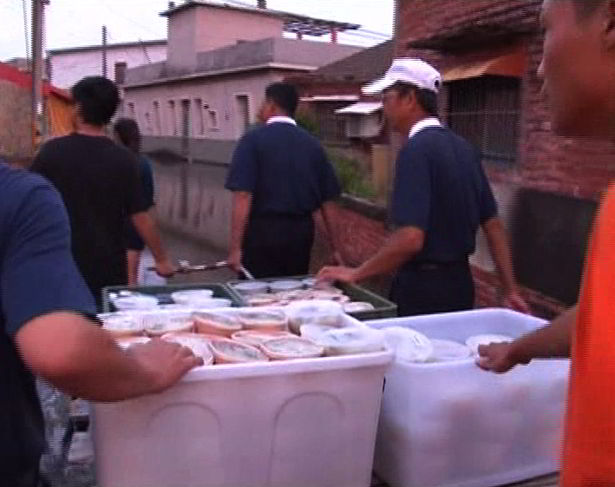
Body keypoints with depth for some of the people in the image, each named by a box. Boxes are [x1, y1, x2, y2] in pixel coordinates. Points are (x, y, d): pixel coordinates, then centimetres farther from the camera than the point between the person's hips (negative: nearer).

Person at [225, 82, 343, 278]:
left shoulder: (253, 140, -6)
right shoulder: (312, 144, 5)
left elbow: (243, 196, -15)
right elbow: (327, 199, 5)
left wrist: (235, 248, -14)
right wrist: (335, 248, 12)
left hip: (264, 230, -4)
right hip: (302, 232, 4)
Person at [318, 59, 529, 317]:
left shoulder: (417, 150, -18)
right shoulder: (463, 148, 7)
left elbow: (411, 238, -26)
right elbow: (493, 225, 9)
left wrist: (356, 273, -14)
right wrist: (510, 290, 13)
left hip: (424, 287, -8)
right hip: (460, 281, 8)